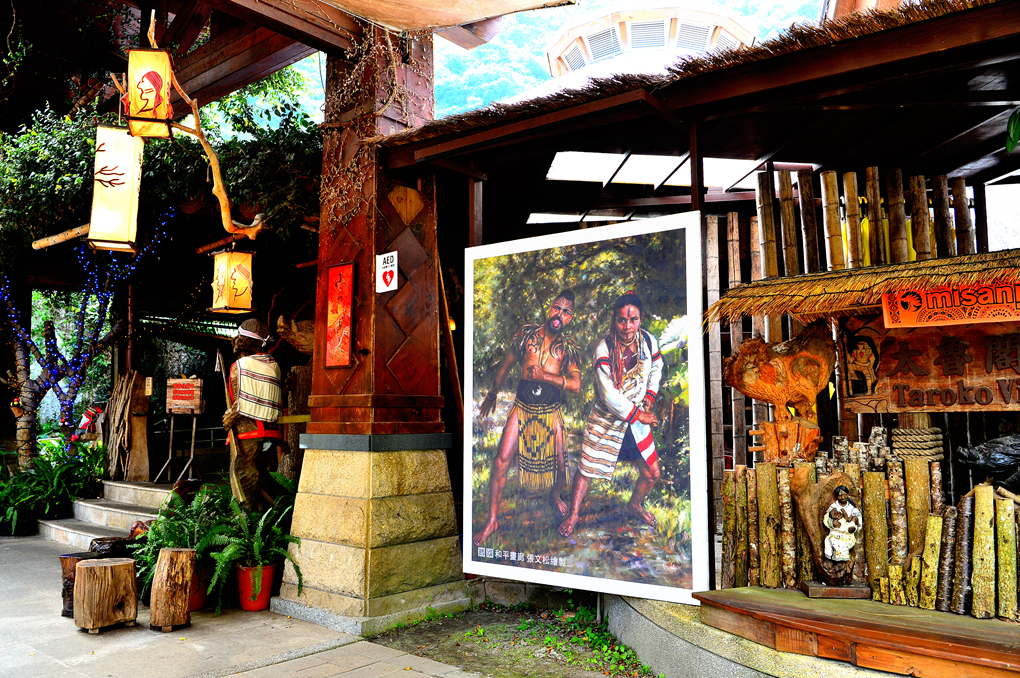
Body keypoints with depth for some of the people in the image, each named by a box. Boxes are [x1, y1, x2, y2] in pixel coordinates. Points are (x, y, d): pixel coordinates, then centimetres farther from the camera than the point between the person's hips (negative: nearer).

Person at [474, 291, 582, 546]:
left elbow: (575, 384, -12)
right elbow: (506, 364, 14)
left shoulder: (568, 347, 0)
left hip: (550, 413, 0)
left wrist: (544, 375, -23)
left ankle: (554, 495, 40)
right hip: (522, 409, 0)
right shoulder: (527, 333, 1)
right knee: (500, 462, -9)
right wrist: (492, 394, 25)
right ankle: (492, 520, 6)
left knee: (562, 467, 2)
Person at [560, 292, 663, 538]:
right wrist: (638, 414, -17)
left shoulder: (648, 341, -7)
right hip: (606, 421, -4)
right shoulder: (604, 349, -23)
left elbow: (656, 366, 17)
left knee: (652, 474, 11)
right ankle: (573, 515, 30)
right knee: (586, 471, 4)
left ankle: (634, 505, 44)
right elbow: (609, 395, -24)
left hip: (637, 419, 5)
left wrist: (650, 394, 5)